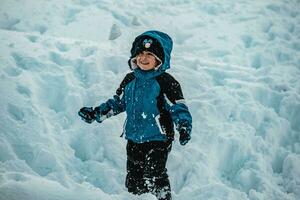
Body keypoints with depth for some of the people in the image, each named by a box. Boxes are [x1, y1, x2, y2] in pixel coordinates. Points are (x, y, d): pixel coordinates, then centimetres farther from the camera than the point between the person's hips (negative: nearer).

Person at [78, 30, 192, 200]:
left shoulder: (166, 82, -11)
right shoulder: (130, 80, 8)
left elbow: (178, 108, -12)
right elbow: (118, 103, 19)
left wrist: (184, 127, -29)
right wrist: (96, 113, 13)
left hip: (157, 140, -6)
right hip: (134, 139, 6)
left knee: (154, 178, -10)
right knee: (133, 179, 14)